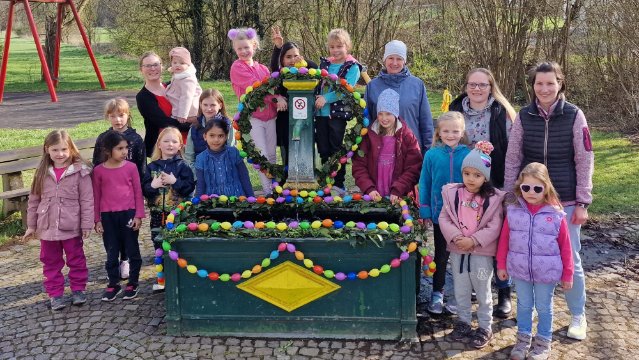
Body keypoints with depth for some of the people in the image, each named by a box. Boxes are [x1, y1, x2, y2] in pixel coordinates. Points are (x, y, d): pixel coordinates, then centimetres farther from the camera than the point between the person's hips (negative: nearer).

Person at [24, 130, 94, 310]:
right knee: (51, 263, 13)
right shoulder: (42, 173, 0)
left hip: (72, 227, -3)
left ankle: (78, 289, 29)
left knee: (76, 260, 13)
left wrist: (87, 224, -9)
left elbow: (87, 200, -9)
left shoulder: (80, 171, -11)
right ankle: (55, 294, 25)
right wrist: (31, 225, 8)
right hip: (47, 228, 3)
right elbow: (34, 200, 7)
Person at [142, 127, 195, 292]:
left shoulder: (182, 166, -1)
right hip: (157, 213, 3)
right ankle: (162, 278, 23)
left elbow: (190, 187, -8)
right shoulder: (152, 167, 8)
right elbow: (143, 189, 5)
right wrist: (152, 186, -13)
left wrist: (175, 182, -18)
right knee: (159, 246, 11)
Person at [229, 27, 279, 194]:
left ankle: (275, 185, 20)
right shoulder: (237, 67, -6)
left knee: (272, 155, 10)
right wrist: (277, 97, -20)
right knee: (262, 155, -5)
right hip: (253, 116, -5)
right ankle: (267, 189, 3)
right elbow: (254, 86, -17)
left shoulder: (262, 68, 14)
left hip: (270, 115, 6)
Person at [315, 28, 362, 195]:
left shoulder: (352, 67, -3)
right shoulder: (324, 63, 14)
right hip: (320, 112, 5)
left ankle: (339, 184, 10)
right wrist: (316, 98, 1)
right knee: (323, 149, 10)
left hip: (338, 112, -5)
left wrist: (326, 98, -21)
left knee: (336, 148, 0)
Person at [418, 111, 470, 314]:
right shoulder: (432, 155, -4)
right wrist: (425, 212, -2)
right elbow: (424, 184, 0)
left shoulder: (468, 154, -6)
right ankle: (437, 294, 25)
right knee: (441, 255, 13)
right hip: (440, 214, 0)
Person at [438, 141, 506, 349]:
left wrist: (474, 240, -20)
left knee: (483, 290, 9)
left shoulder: (493, 198, -9)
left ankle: (485, 327, 22)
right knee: (460, 289, 16)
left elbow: (494, 226, -12)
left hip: (482, 252, -3)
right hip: (457, 250, 3)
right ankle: (463, 322, 31)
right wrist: (455, 236, -17)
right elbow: (444, 218, -2)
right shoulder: (452, 193, -1)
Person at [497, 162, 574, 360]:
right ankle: (523, 338, 33)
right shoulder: (513, 211, -6)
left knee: (544, 307, 14)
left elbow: (565, 246, -6)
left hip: (546, 272, -2)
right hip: (519, 270, 2)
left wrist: (567, 274, -2)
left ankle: (543, 342, 30)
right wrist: (501, 265, 5)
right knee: (523, 305, 17)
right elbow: (504, 240, 2)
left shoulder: (556, 215, -11)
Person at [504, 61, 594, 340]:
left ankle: (578, 316, 24)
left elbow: (584, 162, -3)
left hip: (565, 201, -1)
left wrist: (582, 203, -6)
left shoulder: (574, 116, -6)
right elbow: (512, 159, 3)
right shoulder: (524, 116, -1)